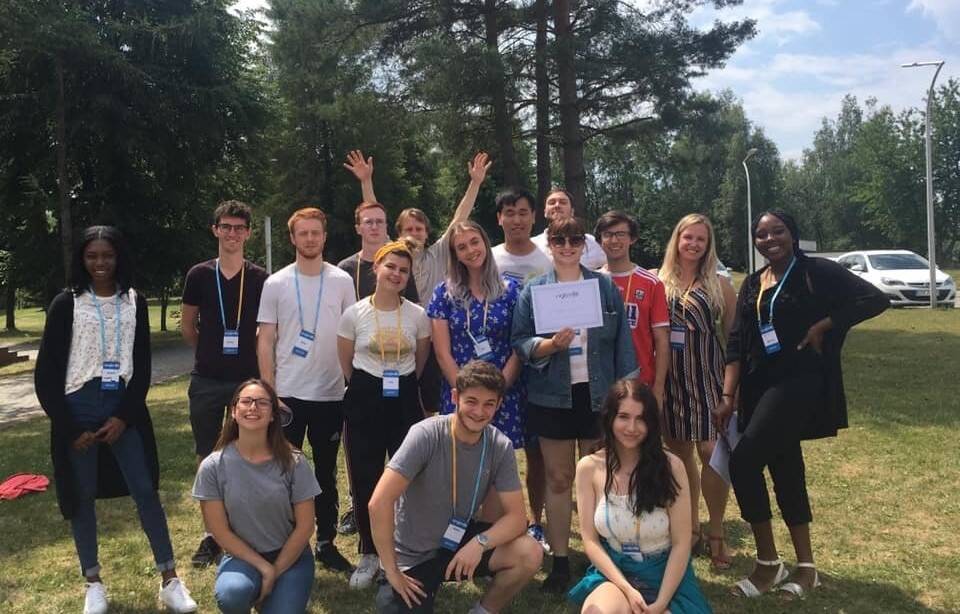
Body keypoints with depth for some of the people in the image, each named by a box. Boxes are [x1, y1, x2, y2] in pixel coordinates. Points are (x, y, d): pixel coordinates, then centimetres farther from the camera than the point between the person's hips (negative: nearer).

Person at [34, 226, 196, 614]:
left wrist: (123, 417, -6)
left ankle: (170, 581, 6)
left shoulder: (134, 302, 4)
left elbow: (142, 365, 5)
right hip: (78, 408, -1)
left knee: (145, 491, 0)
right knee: (82, 496, 6)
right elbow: (46, 373, -2)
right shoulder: (67, 304, -2)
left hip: (123, 407, 1)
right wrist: (69, 428, -7)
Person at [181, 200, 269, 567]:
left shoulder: (260, 279, -1)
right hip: (206, 381, 1)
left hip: (248, 379, -1)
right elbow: (187, 326, 10)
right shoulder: (199, 275, 1)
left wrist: (246, 353, 7)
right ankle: (213, 533, 20)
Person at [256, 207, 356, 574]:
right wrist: (269, 391, -6)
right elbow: (265, 341, 0)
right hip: (287, 393, -1)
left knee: (326, 472, 12)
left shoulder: (342, 282, 2)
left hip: (330, 394, 1)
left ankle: (326, 543, 23)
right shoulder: (276, 284, 0)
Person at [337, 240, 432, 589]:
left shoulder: (418, 315, -1)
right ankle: (369, 555, 21)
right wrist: (367, 389, 11)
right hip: (364, 401, 0)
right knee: (365, 479, 5)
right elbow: (345, 365, 6)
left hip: (405, 401, 1)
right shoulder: (354, 314, -4)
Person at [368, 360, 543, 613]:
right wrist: (391, 571, -21)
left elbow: (516, 516, -10)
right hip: (412, 557, -3)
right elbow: (379, 503, -28)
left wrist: (480, 542, -29)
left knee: (529, 554, -18)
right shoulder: (426, 435, -25)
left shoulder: (501, 447, -12)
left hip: (459, 540, 3)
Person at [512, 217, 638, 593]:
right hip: (552, 399, 0)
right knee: (558, 479, 8)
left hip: (598, 395, 0)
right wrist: (550, 345, -21)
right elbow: (520, 342, -3)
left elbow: (622, 342, 3)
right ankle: (560, 560, 18)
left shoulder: (605, 286, 3)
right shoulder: (533, 291, 2)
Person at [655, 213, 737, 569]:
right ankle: (691, 528, 26)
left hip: (707, 375, -1)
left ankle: (716, 533, 8)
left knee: (711, 451, -8)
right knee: (679, 451, 10)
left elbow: (733, 333, 5)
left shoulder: (719, 285, 3)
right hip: (671, 378, 2)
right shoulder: (659, 282, 4)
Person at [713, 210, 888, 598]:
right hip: (759, 384, 7)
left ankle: (768, 562, 2)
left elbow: (875, 299, -11)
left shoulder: (816, 272, -6)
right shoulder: (752, 285, 11)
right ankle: (805, 566, 24)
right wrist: (728, 396, 0)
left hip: (797, 382, -7)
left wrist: (822, 327, -14)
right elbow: (737, 343, 7)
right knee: (785, 469, 11)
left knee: (743, 462, -14)